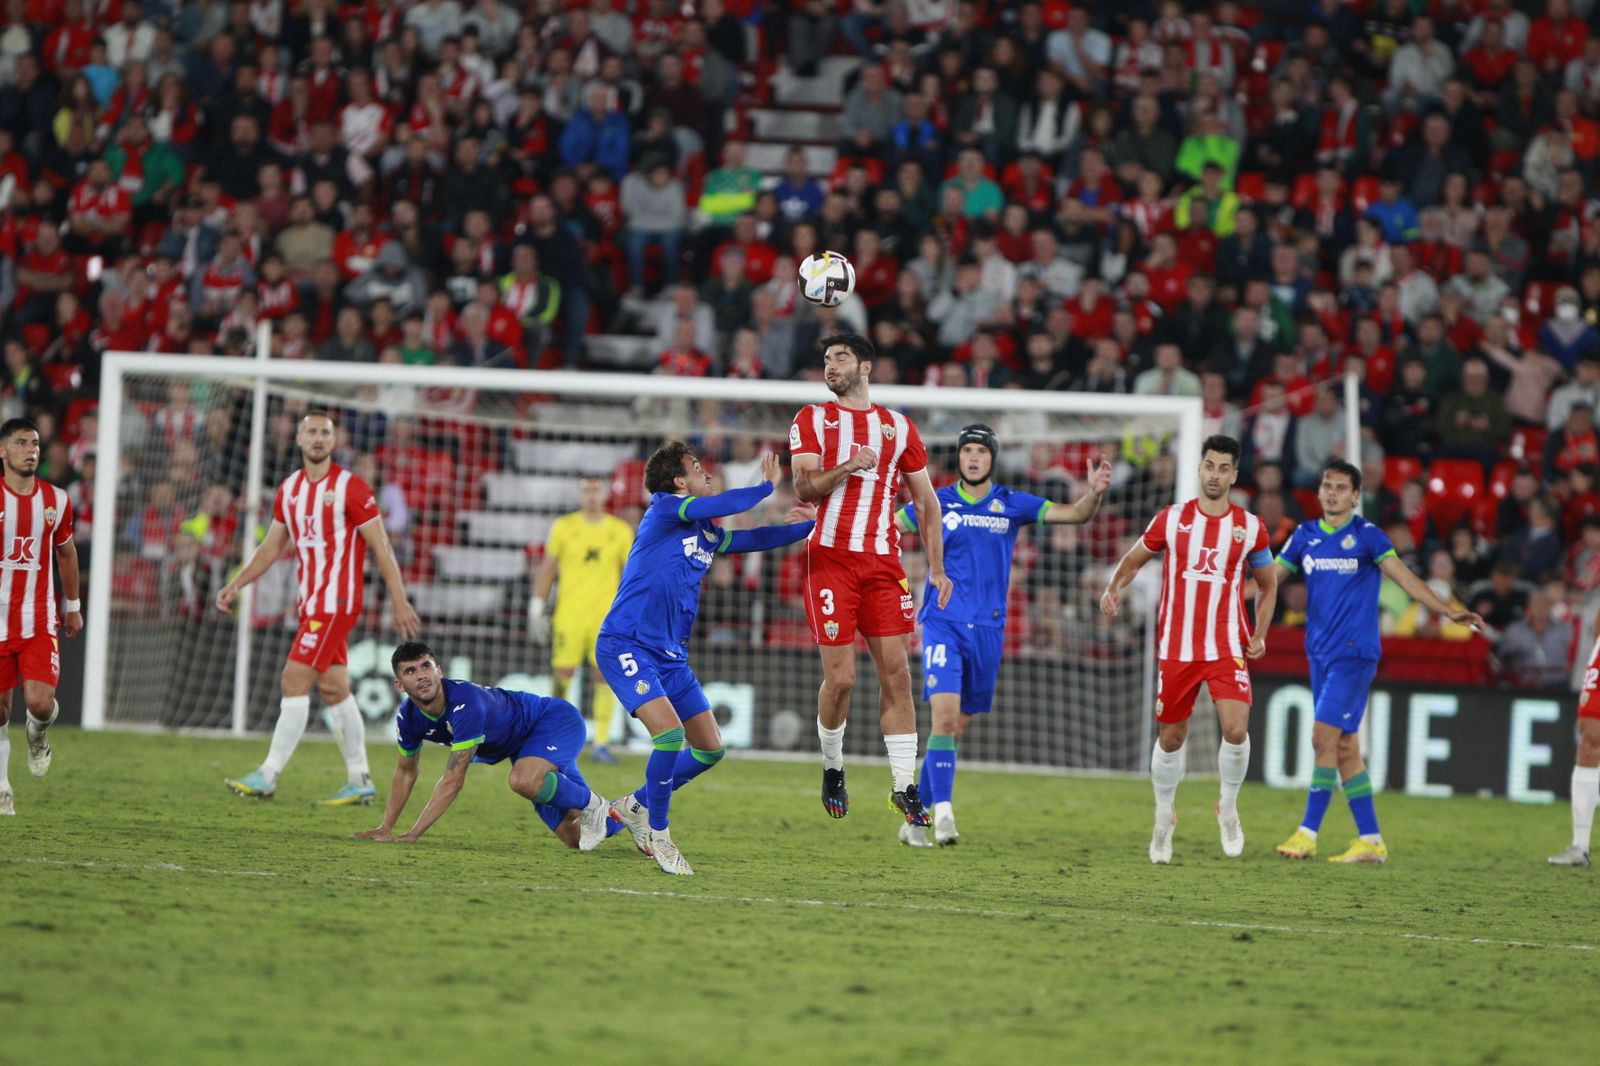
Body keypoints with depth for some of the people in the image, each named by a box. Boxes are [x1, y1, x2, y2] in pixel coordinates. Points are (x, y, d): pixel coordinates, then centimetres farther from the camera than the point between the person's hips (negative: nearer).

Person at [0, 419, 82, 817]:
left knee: (40, 702, -14)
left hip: (40, 620, 1)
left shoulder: (56, 500, 4)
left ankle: (39, 737, 21)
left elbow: (66, 552, 19)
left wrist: (73, 605, 24)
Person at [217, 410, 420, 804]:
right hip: (311, 603, 7)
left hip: (336, 602, -7)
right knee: (333, 689, 9)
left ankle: (268, 776, -10)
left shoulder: (351, 488, -10)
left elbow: (381, 547, -9)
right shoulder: (289, 489, 10)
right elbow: (272, 546, 19)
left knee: (294, 681, -12)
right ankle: (360, 781, 15)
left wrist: (400, 602, -11)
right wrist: (236, 585, 11)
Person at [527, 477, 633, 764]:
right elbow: (547, 569, 8)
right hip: (568, 614, 0)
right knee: (562, 674, -4)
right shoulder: (564, 527, 5)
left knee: (604, 676, -5)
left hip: (606, 616, 0)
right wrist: (537, 608, 4)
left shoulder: (621, 531, 6)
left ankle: (601, 743, -2)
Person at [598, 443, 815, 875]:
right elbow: (725, 505, -17)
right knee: (670, 733, -24)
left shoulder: (708, 533, 14)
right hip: (625, 646, -9)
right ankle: (657, 834, -6)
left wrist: (808, 524, 9)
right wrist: (766, 486, -1)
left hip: (670, 656, 9)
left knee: (710, 749, 8)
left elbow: (756, 539, 22)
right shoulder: (664, 509, -8)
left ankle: (635, 806, 27)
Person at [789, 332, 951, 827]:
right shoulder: (812, 419, 8)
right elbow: (804, 488, -4)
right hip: (830, 559, -2)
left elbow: (925, 499, 17)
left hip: (883, 563, 2)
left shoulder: (899, 427, 13)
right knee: (840, 676, -7)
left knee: (896, 672, -5)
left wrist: (937, 567, 9)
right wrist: (847, 467, -22)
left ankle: (905, 786, -3)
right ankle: (832, 769, 16)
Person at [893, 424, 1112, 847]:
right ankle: (942, 811, -24)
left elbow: (1074, 514, 0)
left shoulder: (1012, 505, 4)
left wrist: (1095, 493, -20)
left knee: (958, 727, 8)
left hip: (987, 630, 3)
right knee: (945, 716, -20)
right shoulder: (937, 503, 2)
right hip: (943, 624, -2)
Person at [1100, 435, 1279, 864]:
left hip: (1228, 648, -1)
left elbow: (1267, 585, 15)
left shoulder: (1249, 527, 2)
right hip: (1176, 648, 1)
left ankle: (1228, 807, 6)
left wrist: (1260, 635, 4)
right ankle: (1164, 817, 28)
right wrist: (1113, 589, -7)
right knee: (1171, 736, 8)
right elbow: (1134, 559, 13)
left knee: (1236, 729, -18)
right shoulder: (1171, 519, 2)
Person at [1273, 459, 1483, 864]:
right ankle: (1370, 840, 11)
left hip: (1354, 653, -6)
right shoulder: (1305, 535, 10)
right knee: (1345, 748, 6)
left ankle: (1308, 832, -11)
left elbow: (1404, 578, -8)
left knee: (1325, 737, -14)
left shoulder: (1366, 534, -4)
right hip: (1320, 652, 6)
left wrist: (1447, 611, -18)